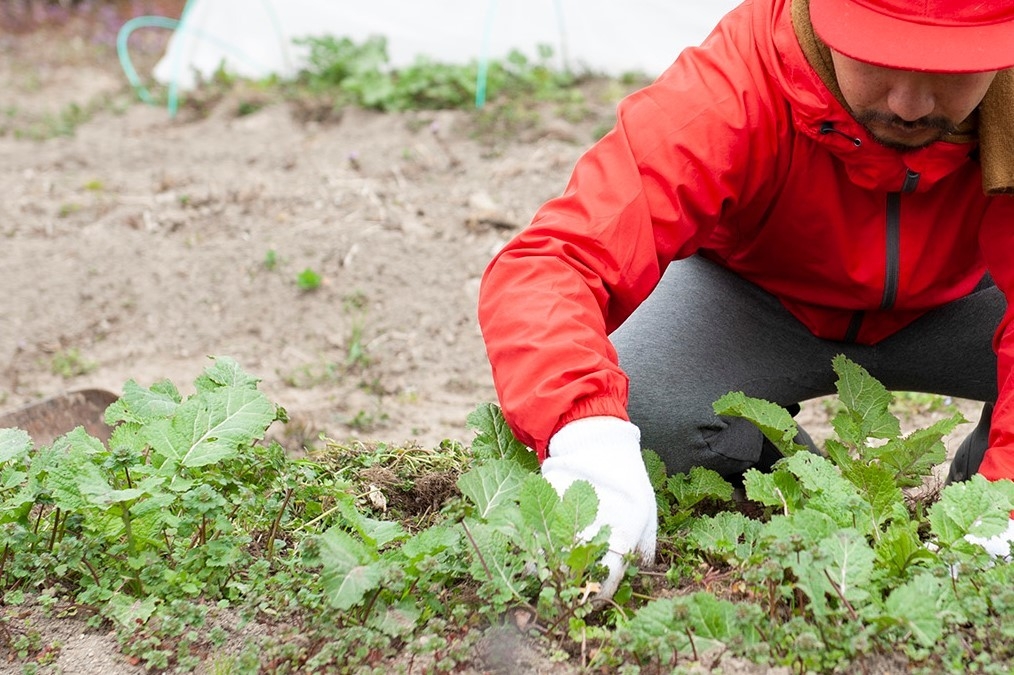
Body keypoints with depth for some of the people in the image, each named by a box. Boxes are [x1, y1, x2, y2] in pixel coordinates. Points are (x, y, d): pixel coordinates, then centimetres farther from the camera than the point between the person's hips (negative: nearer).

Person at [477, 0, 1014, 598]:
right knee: (635, 407, -32)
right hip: (758, 296, 0)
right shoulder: (734, 88, -37)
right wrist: (587, 432, -66)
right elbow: (541, 267, -47)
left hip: (950, 304, 1)